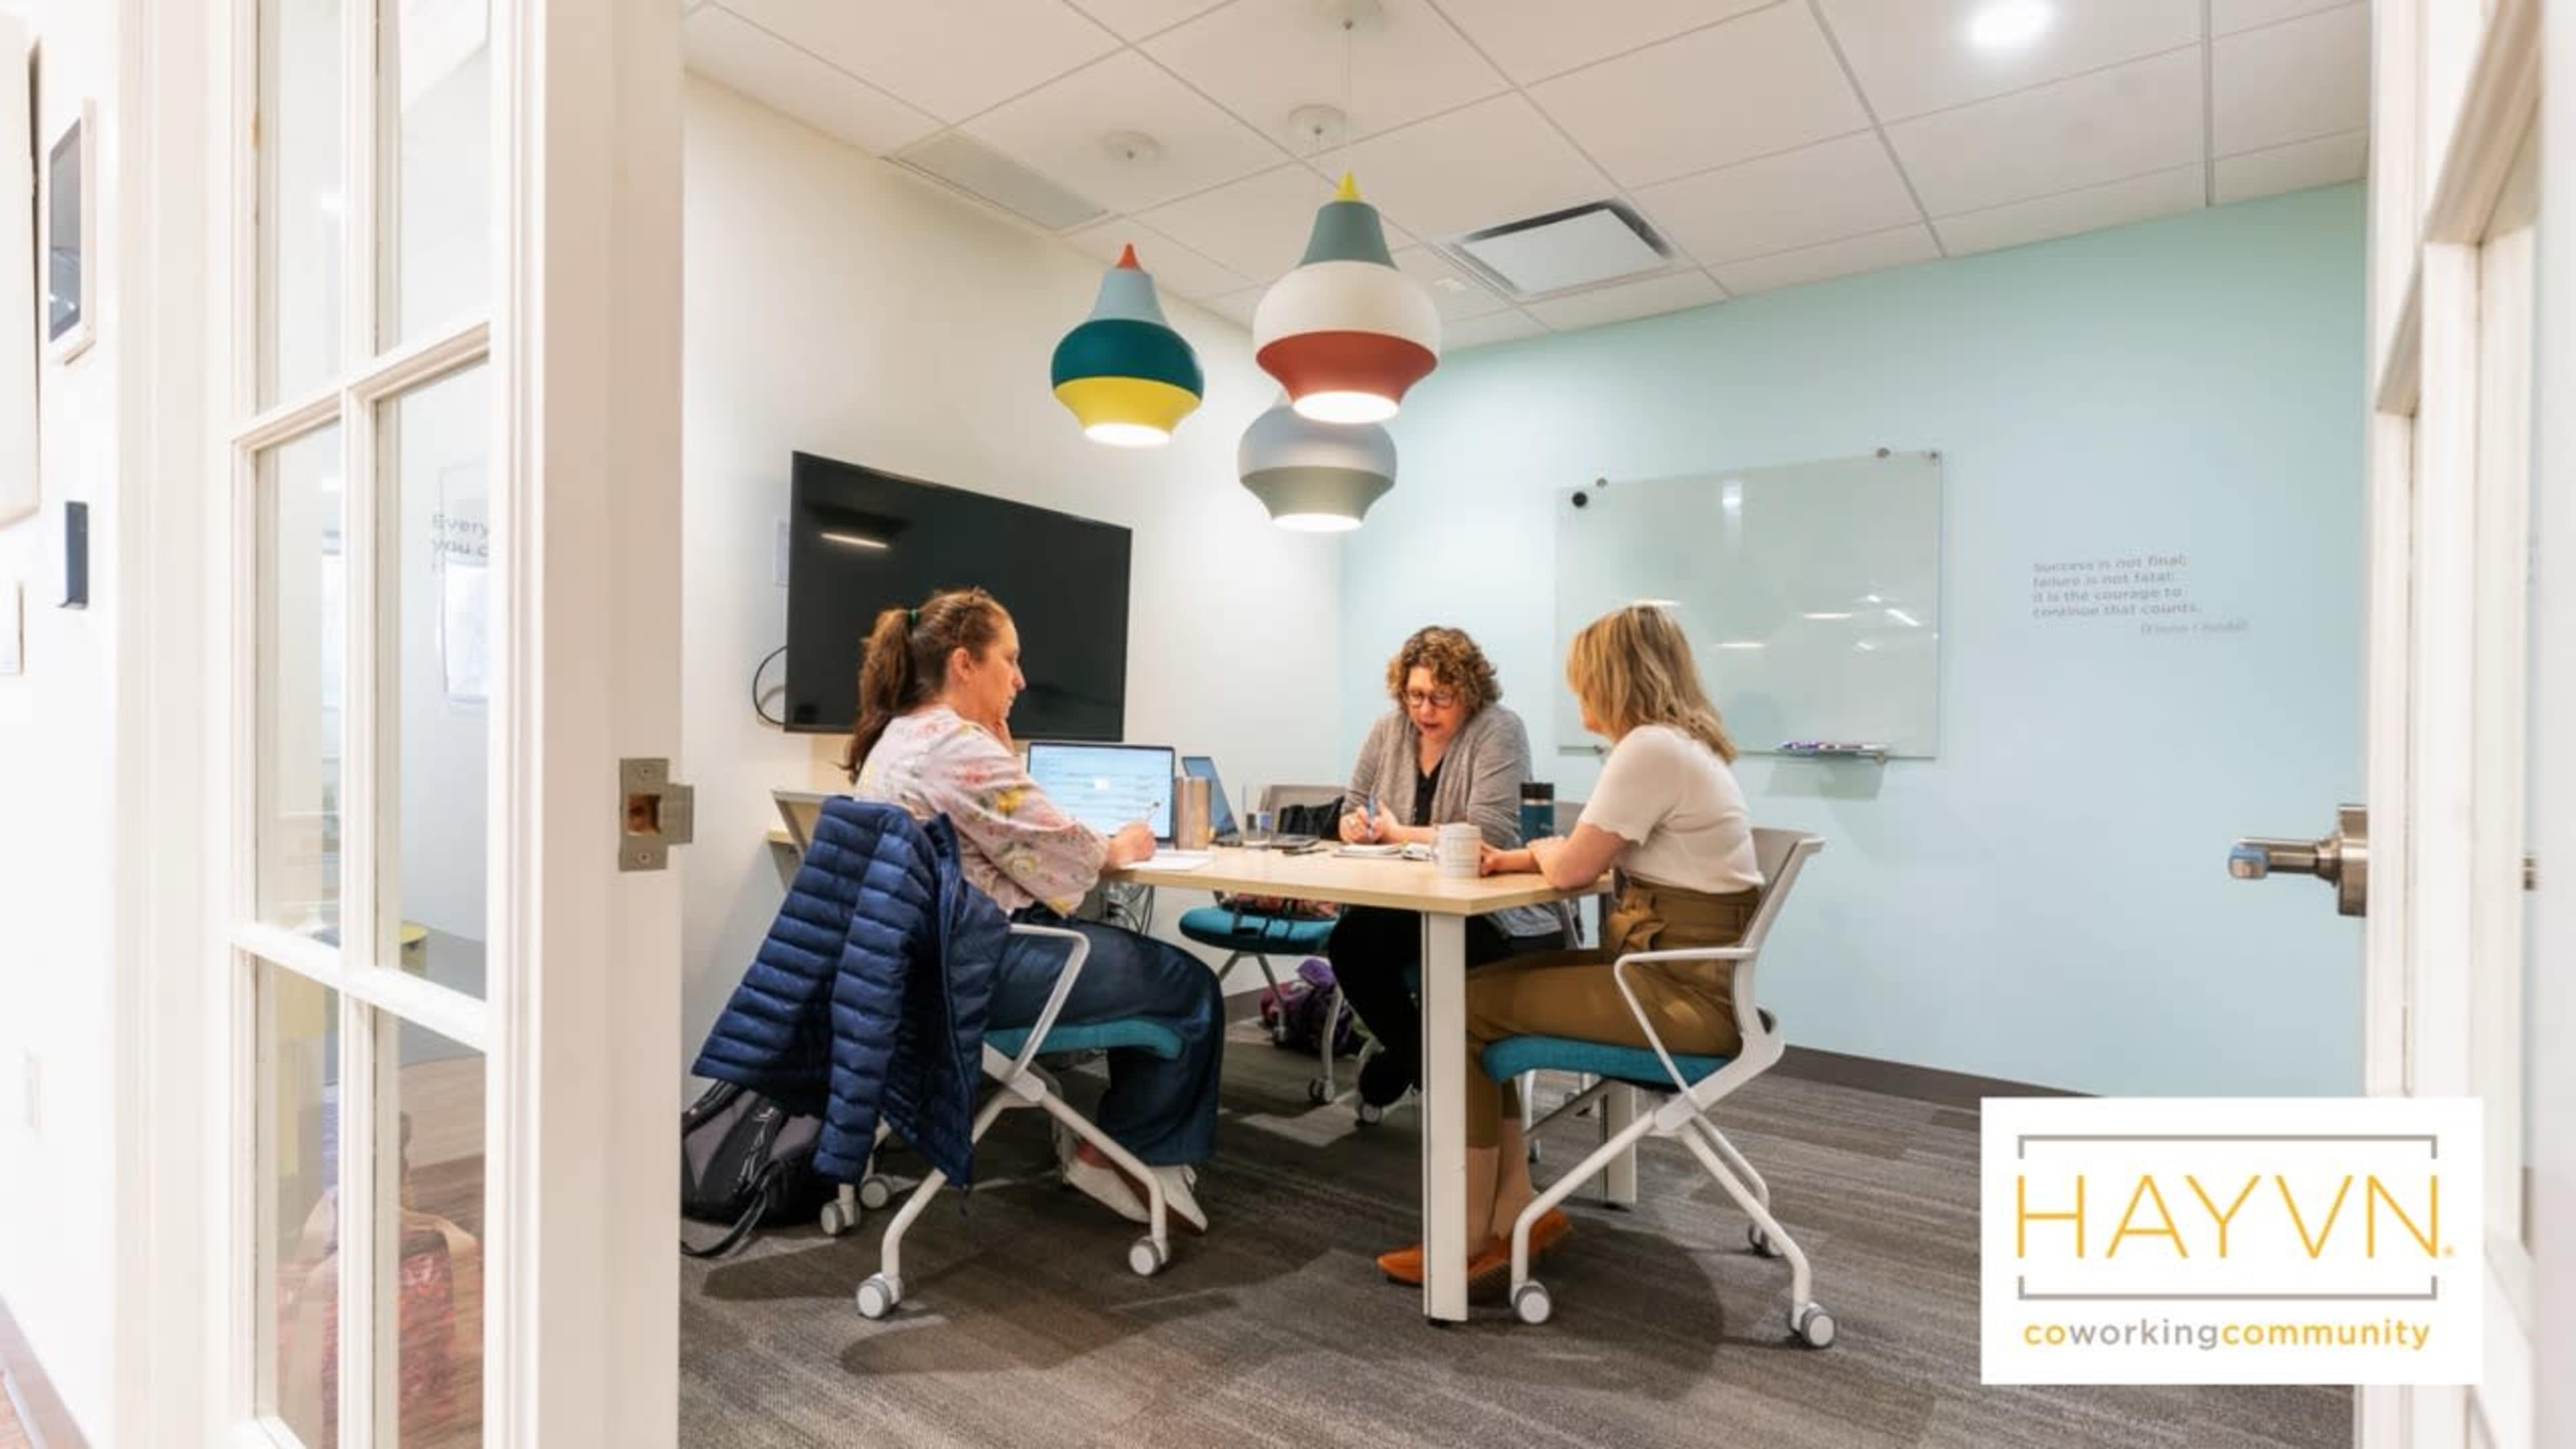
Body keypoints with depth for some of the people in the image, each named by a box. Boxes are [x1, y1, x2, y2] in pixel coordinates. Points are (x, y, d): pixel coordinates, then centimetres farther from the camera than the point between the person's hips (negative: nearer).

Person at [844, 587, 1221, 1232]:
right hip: (981, 965, -11)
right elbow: (1058, 854, -18)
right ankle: (1113, 1154, 16)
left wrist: (1001, 742, 11)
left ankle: (1126, 1138, 25)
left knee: (1148, 959, 20)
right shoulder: (959, 745, -20)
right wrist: (1118, 849, 2)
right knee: (1191, 987, 1)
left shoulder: (896, 736, 13)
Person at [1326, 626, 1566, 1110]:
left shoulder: (1498, 731, -10)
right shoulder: (1389, 730, 7)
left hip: (1494, 911, -6)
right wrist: (1356, 826, -11)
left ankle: (1410, 1055, 3)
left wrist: (1400, 834, -15)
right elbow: (1351, 813, 14)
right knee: (1348, 939, -23)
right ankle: (1418, 1054, 6)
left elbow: (1488, 836, -21)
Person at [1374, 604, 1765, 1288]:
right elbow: (1598, 854, 20)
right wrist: (1522, 857, 7)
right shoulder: (1678, 742, 13)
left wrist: (1540, 848, 5)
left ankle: (1473, 1233, 7)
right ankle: (1514, 1210, 11)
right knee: (1478, 988, 9)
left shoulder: (1650, 749, -19)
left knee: (1463, 1009, -7)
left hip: (1681, 989, -10)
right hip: (1683, 969, 10)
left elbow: (1571, 868, -17)